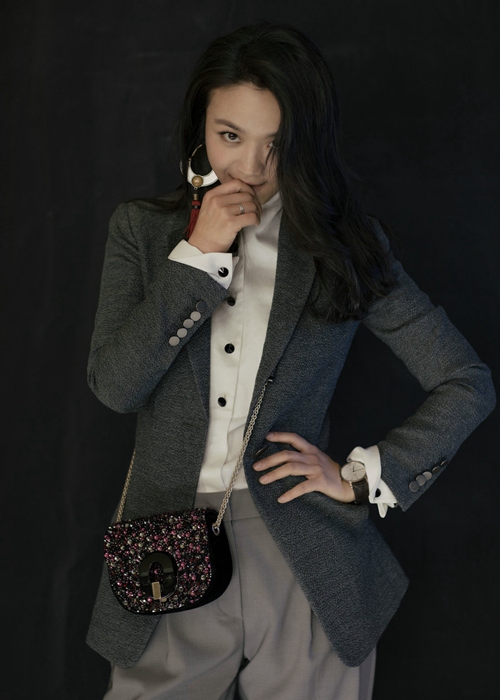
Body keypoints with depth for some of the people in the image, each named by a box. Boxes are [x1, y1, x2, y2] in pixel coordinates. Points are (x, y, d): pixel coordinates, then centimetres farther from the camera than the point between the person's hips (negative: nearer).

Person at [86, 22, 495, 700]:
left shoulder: (345, 247, -2)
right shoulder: (143, 230, 2)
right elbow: (113, 386, -10)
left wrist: (361, 477, -6)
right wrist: (198, 256, -14)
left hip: (304, 569, -1)